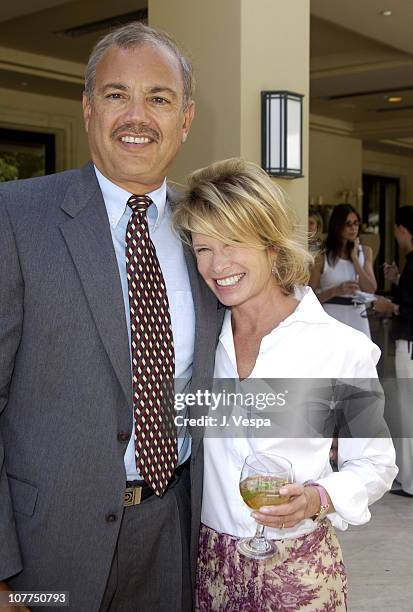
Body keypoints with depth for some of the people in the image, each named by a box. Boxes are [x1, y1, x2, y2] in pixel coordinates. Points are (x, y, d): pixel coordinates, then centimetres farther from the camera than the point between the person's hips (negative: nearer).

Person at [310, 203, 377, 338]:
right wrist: (335, 291, -18)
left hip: (358, 317, 3)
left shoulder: (365, 252, 9)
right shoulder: (322, 256, -2)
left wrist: (355, 258, -6)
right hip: (331, 318, -3)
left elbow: (371, 289, -2)